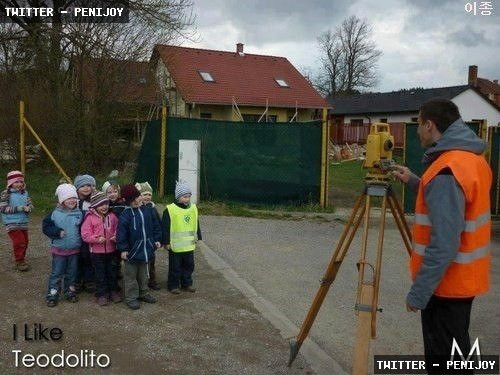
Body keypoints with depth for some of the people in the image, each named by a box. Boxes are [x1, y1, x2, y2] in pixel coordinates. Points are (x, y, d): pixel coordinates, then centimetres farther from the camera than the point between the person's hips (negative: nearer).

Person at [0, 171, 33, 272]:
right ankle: (19, 262, 4)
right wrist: (19, 208, -22)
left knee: (25, 242, 12)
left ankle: (20, 260, 32)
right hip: (11, 223, -6)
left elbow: (30, 204, 11)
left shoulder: (25, 193, 5)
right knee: (19, 241, -14)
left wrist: (28, 208, -13)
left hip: (23, 222, 6)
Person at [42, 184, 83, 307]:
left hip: (74, 249, 2)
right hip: (59, 249, -2)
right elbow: (46, 227, -5)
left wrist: (81, 238, -10)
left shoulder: (79, 213, -3)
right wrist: (58, 232, -17)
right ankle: (52, 295, 13)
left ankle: (70, 291, 29)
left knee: (71, 272, 14)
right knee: (56, 273, 4)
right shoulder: (55, 214, -8)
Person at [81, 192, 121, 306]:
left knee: (112, 272, 14)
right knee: (100, 274, 7)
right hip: (97, 251, -3)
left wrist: (116, 237, -8)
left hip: (111, 250, 3)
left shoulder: (112, 216, 2)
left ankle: (113, 291, 30)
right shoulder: (90, 218, -10)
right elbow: (85, 234, -12)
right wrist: (97, 239, -24)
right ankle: (102, 294, 20)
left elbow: (117, 230, 12)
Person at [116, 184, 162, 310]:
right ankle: (131, 298, 17)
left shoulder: (148, 210, 2)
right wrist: (123, 249, -16)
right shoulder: (125, 215, -14)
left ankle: (143, 293, 34)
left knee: (143, 274, 20)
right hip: (132, 250, -5)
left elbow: (155, 226, 11)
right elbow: (121, 233, -14)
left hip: (146, 248, 5)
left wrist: (157, 240, 8)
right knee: (131, 276, 6)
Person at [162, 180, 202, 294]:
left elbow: (196, 225, 14)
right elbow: (164, 227, -10)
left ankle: (187, 283, 30)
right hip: (175, 246, -5)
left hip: (189, 245, 5)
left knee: (189, 265, 15)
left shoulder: (193, 208, 4)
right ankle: (173, 285, 20)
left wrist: (197, 238, 15)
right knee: (175, 267, 6)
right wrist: (166, 242, -11)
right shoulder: (170, 210, -13)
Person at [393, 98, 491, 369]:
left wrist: (418, 293, -22)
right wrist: (415, 182, 16)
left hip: (447, 283, -9)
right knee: (454, 352, 22)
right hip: (464, 278, 9)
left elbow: (444, 245, -29)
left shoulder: (446, 171, -26)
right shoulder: (473, 158, 5)